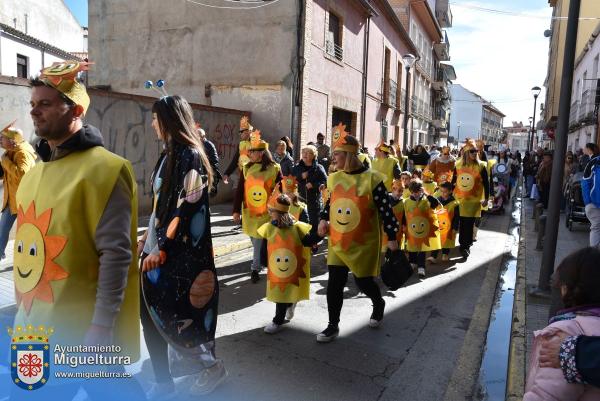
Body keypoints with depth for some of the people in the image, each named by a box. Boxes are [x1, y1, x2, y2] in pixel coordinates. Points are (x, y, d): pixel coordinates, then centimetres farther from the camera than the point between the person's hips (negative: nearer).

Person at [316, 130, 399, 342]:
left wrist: (392, 237, -10)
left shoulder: (371, 179, -15)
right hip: (337, 242, 4)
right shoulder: (334, 178, 2)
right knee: (334, 284, 3)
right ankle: (333, 326, 20)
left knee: (363, 282, 9)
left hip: (363, 243, -4)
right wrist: (323, 219, 0)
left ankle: (379, 304, 43)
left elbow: (385, 209, -11)